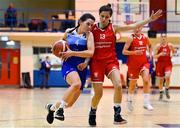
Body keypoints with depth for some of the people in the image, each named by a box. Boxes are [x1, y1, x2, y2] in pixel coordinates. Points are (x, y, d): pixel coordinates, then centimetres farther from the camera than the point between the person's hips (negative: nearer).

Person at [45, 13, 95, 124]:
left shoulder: (89, 35, 0)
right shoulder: (69, 32, 5)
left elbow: (91, 52, -14)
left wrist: (72, 53, -16)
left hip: (81, 67, 2)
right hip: (68, 65, -2)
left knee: (70, 103, 4)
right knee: (76, 83, -37)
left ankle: (53, 107, 36)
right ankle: (60, 108, -22)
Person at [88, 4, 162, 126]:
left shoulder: (114, 28, -1)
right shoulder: (92, 29, -3)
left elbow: (133, 26, -7)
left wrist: (150, 19, -13)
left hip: (111, 61, 1)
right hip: (96, 62, -1)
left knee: (118, 85, -22)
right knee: (98, 93, -1)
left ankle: (117, 115, -10)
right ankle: (92, 115, 27)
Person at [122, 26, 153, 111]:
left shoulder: (145, 38, 3)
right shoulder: (131, 38, -10)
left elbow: (149, 46, 25)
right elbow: (124, 51, -14)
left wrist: (150, 53, 9)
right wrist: (134, 52, -26)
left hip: (144, 62, 2)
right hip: (133, 64, -2)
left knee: (146, 80, -19)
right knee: (133, 84, 11)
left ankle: (146, 103, -16)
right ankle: (129, 101, 36)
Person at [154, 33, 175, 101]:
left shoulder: (170, 45, -1)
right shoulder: (158, 46, -4)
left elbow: (174, 52, 15)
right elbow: (155, 56, -6)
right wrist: (160, 54, -23)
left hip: (168, 63, 0)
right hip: (160, 63, 0)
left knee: (167, 77, -23)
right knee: (160, 80, 7)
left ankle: (167, 91, 0)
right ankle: (161, 93, 25)